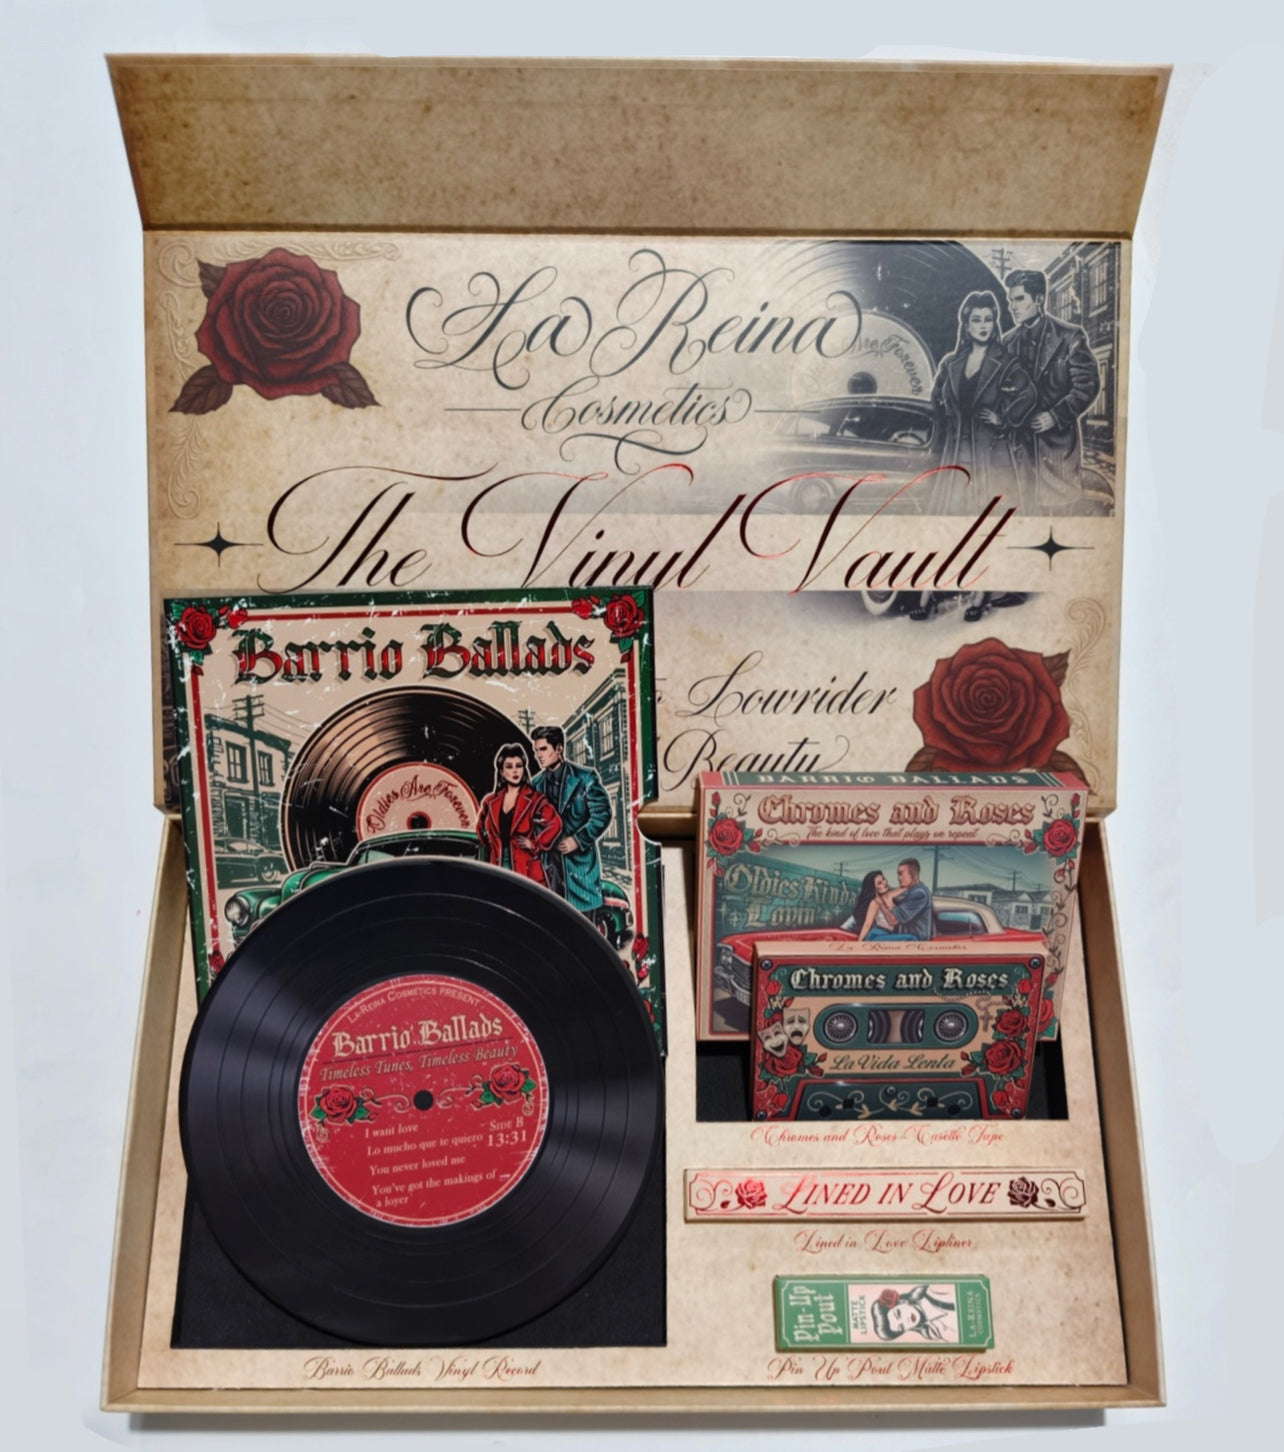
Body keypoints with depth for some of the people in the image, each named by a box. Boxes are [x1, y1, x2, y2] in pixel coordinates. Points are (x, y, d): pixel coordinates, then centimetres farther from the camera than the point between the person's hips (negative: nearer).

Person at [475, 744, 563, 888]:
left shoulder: (535, 799, -1)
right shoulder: (490, 803, 13)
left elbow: (555, 824, -10)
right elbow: (481, 827, 29)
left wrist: (535, 844, -8)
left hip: (527, 871, -4)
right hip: (499, 868, 4)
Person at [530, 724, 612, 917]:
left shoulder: (585, 777, -2)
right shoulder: (537, 783, 11)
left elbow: (602, 814, -5)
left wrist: (578, 840, -13)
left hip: (579, 862, -4)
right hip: (548, 863, 4)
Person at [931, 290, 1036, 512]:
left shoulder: (1006, 363, -1)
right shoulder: (950, 364, 12)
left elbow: (1028, 394, -15)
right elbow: (938, 403, 19)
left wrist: (1003, 421, -8)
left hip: (993, 455, -4)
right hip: (957, 457, 4)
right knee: (954, 508, 1)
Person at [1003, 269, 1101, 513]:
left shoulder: (1069, 336, -3)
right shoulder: (1008, 342, 10)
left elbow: (1088, 383, -6)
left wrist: (1056, 416, -15)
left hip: (1059, 440, -3)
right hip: (1022, 441, 3)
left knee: (1060, 504, -1)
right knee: (1027, 506, 4)